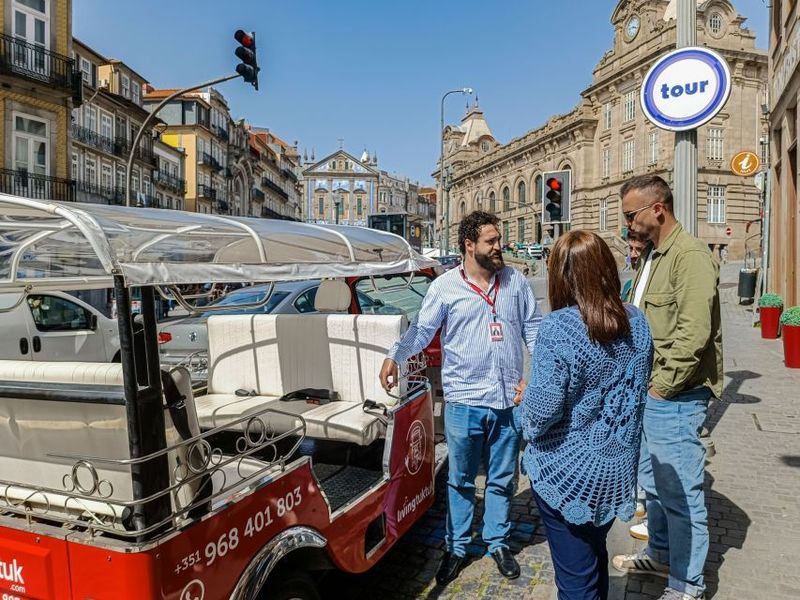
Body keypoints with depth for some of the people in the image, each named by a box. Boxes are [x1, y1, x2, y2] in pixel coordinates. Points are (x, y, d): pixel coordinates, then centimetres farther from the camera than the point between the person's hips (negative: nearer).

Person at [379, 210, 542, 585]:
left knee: (502, 479, 17)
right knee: (460, 481, 12)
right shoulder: (445, 286, -4)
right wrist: (394, 356, -16)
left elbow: (533, 327, 9)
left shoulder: (516, 281, 5)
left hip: (509, 401, 3)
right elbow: (421, 329, -2)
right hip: (464, 403, -2)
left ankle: (498, 543, 36)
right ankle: (457, 548, 30)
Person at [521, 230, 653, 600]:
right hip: (617, 471, 7)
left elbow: (543, 411, -25)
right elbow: (639, 390, 11)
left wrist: (525, 401, -4)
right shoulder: (637, 323, -3)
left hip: (568, 474, -6)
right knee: (596, 556, 29)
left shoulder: (558, 327, -24)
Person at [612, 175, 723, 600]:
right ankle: (661, 554, 41)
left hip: (673, 399, -10)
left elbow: (693, 334, -26)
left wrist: (661, 387, -19)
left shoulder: (690, 256, -18)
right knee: (653, 483, 22)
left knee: (680, 493, 3)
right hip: (649, 394, 10)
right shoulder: (654, 256, 13)